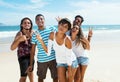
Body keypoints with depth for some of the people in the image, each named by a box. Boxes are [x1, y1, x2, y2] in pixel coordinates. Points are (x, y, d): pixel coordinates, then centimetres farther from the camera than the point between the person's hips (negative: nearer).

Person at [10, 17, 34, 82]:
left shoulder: (32, 32, -8)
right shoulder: (20, 34, -21)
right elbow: (12, 48, -27)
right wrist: (19, 39, -42)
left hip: (31, 55, 6)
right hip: (23, 57, -5)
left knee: (30, 71, 26)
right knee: (24, 76, -6)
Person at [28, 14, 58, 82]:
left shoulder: (52, 29, -1)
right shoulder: (35, 34, 0)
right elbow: (33, 51, 4)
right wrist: (31, 64, 4)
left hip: (53, 58, 0)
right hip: (41, 60, 0)